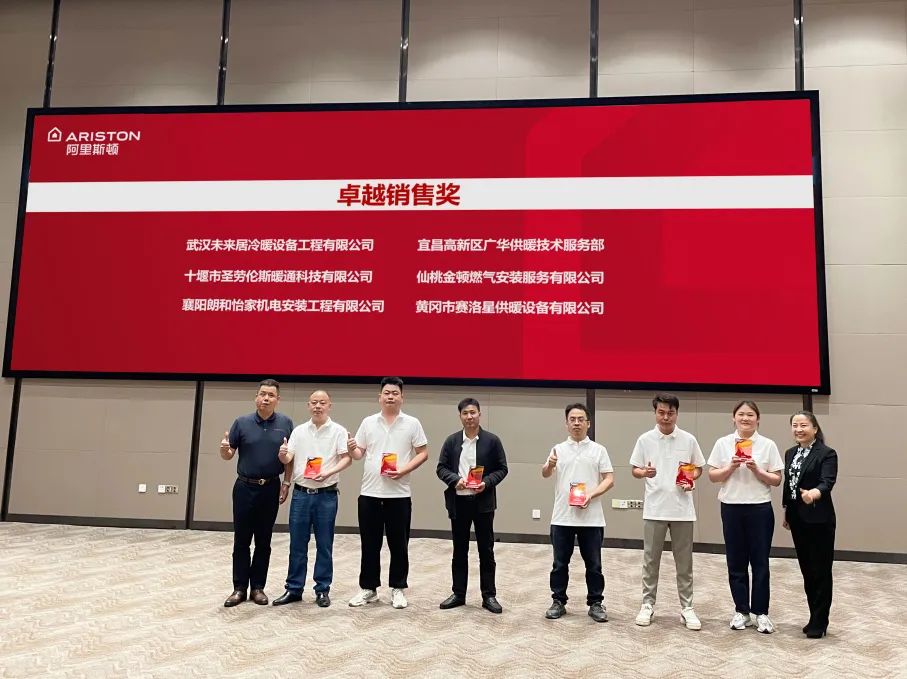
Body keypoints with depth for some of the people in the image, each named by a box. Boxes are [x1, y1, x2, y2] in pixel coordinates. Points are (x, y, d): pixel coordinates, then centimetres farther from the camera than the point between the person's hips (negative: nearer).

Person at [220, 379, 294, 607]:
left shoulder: (286, 423, -1)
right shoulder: (242, 422, -2)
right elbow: (228, 455, 3)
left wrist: (286, 483, -1)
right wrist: (224, 449, -20)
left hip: (271, 488, 0)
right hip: (245, 487, 0)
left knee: (263, 541, 8)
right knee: (241, 540, 4)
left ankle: (258, 587, 18)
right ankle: (239, 588, 14)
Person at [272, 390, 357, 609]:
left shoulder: (338, 431, -1)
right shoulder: (299, 431, 9)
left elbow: (347, 459, -9)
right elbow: (288, 459, 4)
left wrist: (329, 473, -25)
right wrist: (282, 455, -19)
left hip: (326, 495, -2)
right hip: (301, 493, 3)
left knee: (324, 545, 5)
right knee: (297, 544, 8)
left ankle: (323, 590, 16)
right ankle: (294, 589, 18)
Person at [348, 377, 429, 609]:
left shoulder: (412, 424, 0)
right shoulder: (368, 423, 7)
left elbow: (423, 453, 0)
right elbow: (359, 453, 9)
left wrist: (404, 470, -14)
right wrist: (352, 450, -14)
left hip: (399, 494, -2)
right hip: (369, 493, 2)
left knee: (399, 545, 6)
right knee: (369, 544, 9)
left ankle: (398, 589, 19)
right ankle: (368, 588, 22)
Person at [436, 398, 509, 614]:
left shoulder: (492, 440, -1)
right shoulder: (452, 440, 4)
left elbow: (502, 468, 0)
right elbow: (441, 467, 4)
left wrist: (486, 483, -16)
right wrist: (455, 479, -14)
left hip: (483, 501, -2)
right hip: (458, 501, 2)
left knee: (486, 550, 5)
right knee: (459, 550, 10)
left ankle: (489, 596, 14)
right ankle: (458, 594, 20)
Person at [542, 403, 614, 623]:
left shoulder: (598, 450, 5)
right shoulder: (558, 449, 8)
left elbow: (609, 479, 1)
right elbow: (545, 474, -4)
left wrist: (592, 495, -15)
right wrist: (549, 465, -28)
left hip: (591, 518, -1)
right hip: (562, 517, 1)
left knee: (593, 564, 6)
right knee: (560, 563, 8)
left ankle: (596, 603, 18)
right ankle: (558, 602, 19)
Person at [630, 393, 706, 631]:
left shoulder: (689, 440, 0)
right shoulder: (645, 440, -1)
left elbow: (698, 468, 10)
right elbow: (634, 470, 4)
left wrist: (691, 480, -10)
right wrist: (644, 473, -18)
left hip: (682, 509, 0)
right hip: (654, 508, 0)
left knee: (684, 561, 8)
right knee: (650, 560, 7)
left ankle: (686, 607, 18)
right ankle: (648, 604, 18)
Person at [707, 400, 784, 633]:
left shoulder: (768, 445, 0)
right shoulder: (723, 443, 3)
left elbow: (777, 480, 1)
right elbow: (713, 476, 3)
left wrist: (757, 470, -15)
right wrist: (731, 467, -13)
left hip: (760, 509, -1)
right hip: (731, 508, 1)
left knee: (760, 562, 4)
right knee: (736, 562, 8)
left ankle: (761, 613, 16)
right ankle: (742, 611, 20)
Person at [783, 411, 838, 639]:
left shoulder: (827, 454, -10)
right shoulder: (790, 453, 10)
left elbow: (828, 481, -24)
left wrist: (815, 493, -44)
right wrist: (787, 513, 16)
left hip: (819, 519, -6)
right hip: (798, 519, 6)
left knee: (820, 571, 3)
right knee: (807, 570, 13)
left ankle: (819, 622, 12)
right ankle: (815, 617, 25)